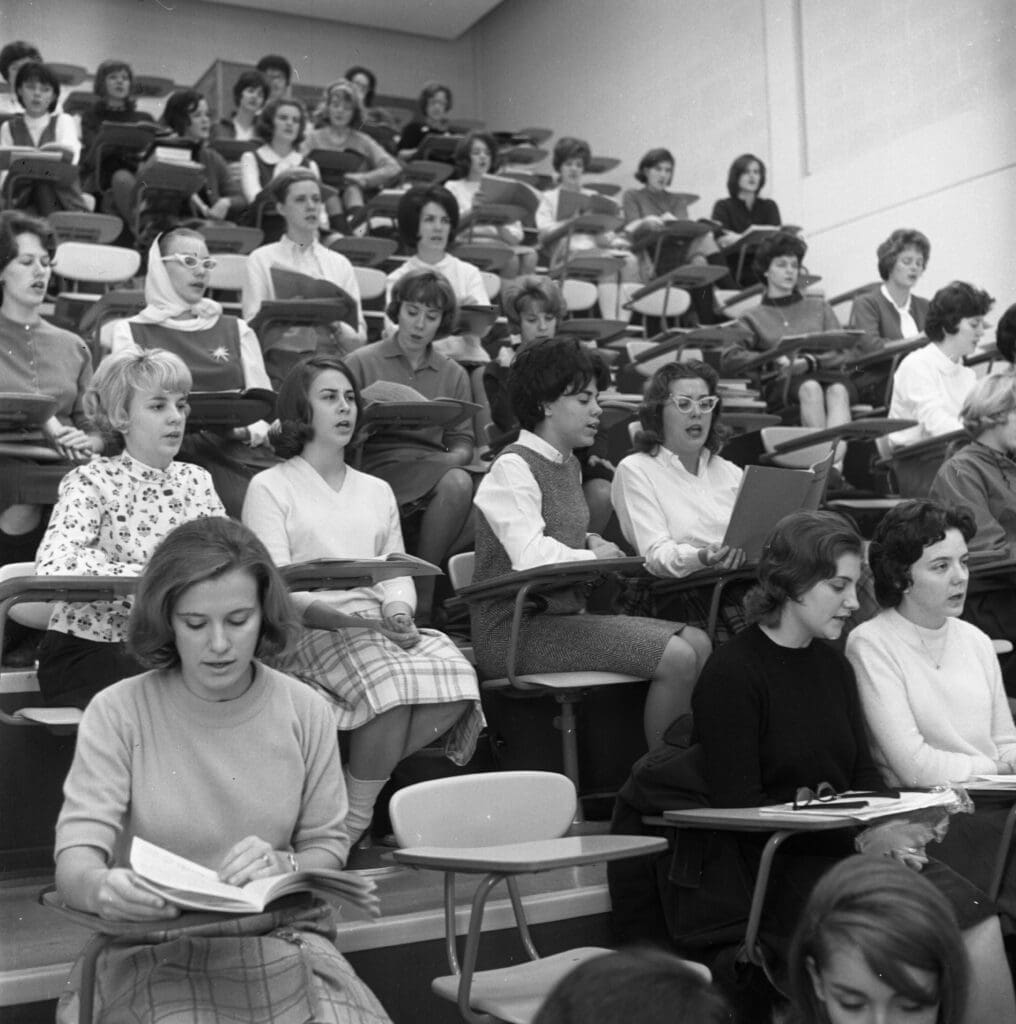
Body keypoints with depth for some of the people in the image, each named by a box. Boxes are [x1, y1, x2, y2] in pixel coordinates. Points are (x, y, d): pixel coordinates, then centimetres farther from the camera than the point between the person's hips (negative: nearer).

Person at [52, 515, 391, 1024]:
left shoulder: (304, 711, 1)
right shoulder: (117, 713, -6)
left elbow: (328, 848, 6)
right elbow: (74, 859, -11)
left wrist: (283, 866, -17)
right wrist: (100, 887, -34)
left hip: (283, 936, 2)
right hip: (156, 948, -2)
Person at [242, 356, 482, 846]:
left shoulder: (377, 491, 26)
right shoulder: (270, 487, 8)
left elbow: (398, 574, 18)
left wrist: (398, 613, -7)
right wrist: (348, 619, -20)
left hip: (381, 624, 5)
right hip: (309, 630, -5)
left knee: (456, 676, -27)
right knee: (396, 679, -35)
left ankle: (358, 785, -15)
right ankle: (354, 823, -21)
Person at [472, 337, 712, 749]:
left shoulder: (568, 464, 17)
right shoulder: (512, 467, -13)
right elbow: (531, 558, -26)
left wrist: (592, 545, 5)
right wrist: (592, 556, -9)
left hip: (565, 613, 9)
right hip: (515, 630, -9)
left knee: (696, 642, -3)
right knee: (676, 659, -18)